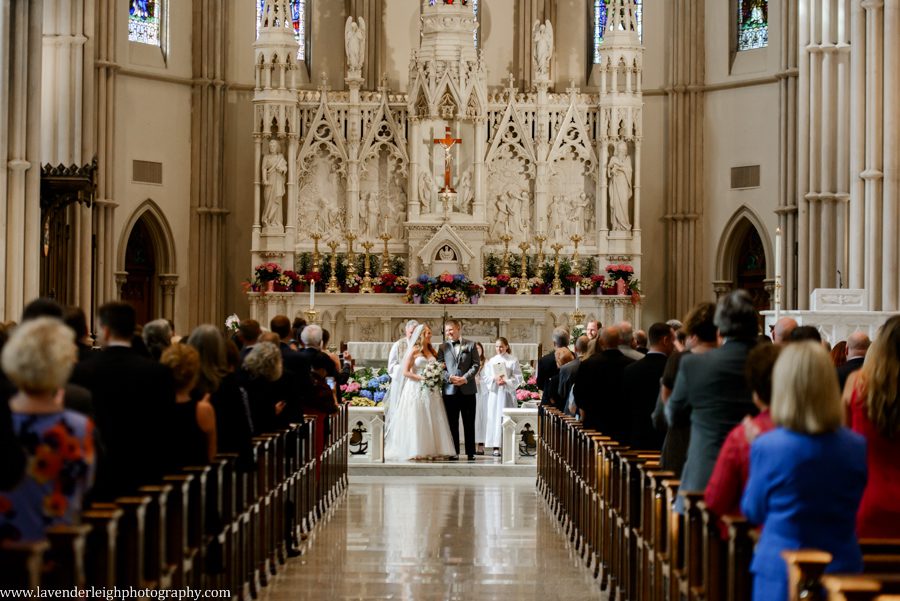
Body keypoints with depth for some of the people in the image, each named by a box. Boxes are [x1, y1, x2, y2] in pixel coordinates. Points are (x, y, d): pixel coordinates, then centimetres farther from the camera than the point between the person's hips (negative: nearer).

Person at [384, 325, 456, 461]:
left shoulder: (432, 351, 14)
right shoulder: (414, 351, -3)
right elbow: (405, 372, -8)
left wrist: (436, 377, 3)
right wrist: (421, 378, -16)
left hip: (431, 391, 6)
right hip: (416, 389, -6)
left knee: (431, 421, 2)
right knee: (416, 421, -6)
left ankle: (430, 450, 3)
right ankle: (415, 451, -5)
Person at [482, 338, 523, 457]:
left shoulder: (513, 360, 1)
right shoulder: (492, 361, 11)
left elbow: (518, 378, -2)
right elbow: (485, 377, 7)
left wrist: (506, 381, -15)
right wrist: (494, 379, -12)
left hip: (507, 392, -3)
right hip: (494, 393, 3)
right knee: (494, 418, -3)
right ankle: (496, 447, -3)